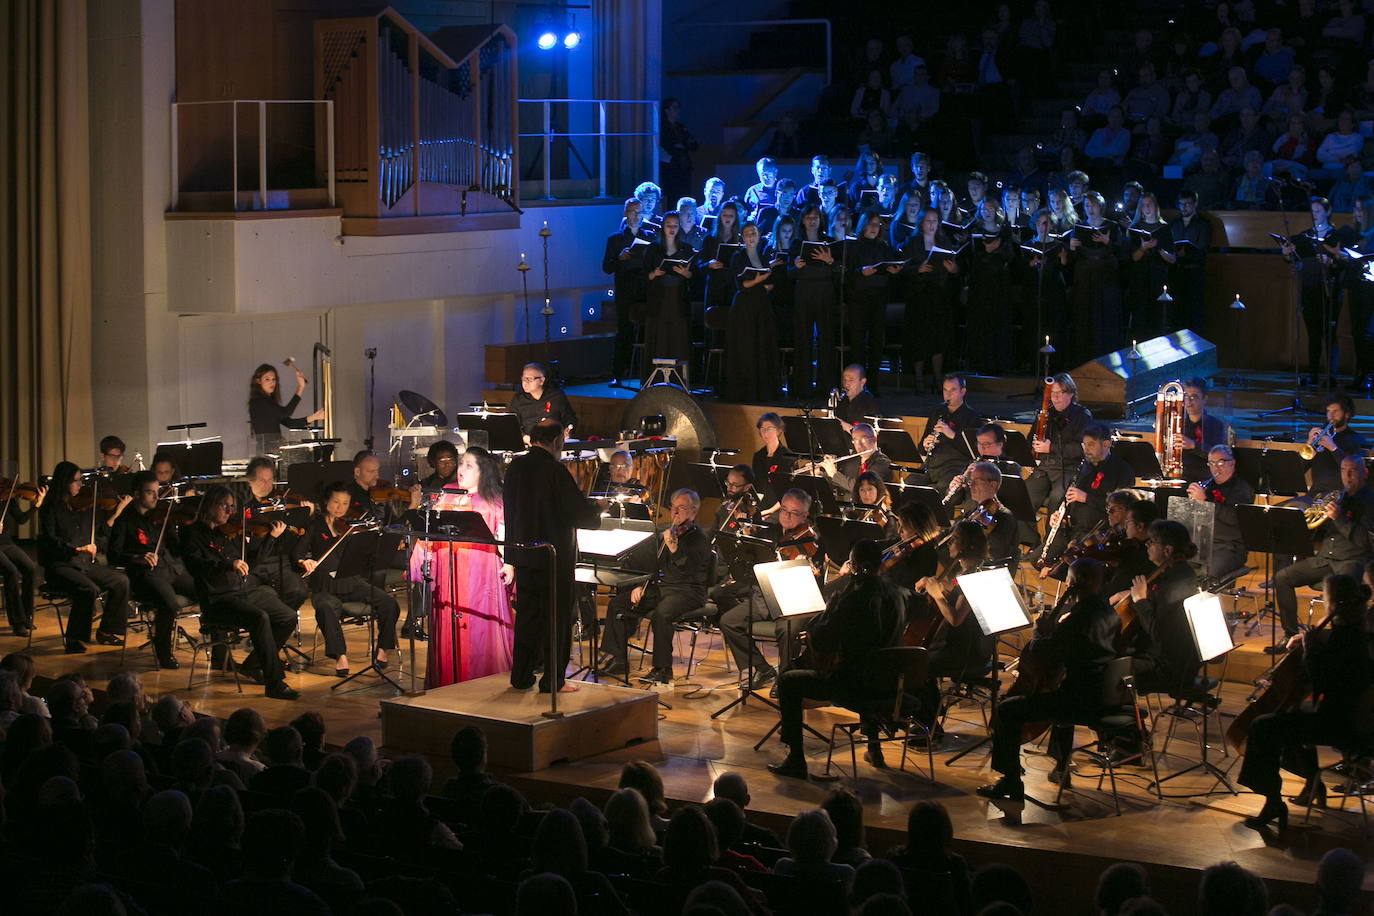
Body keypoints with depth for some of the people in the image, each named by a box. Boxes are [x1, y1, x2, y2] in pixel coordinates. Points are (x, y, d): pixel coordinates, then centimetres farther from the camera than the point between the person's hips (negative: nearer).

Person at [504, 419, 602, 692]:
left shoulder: (514, 468, 4)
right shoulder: (554, 470, -17)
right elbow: (580, 511, -15)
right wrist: (596, 517, 7)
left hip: (523, 554, 7)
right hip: (554, 555, -7)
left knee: (527, 615, 15)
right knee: (557, 617, 3)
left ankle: (521, 677, 19)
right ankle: (552, 680, 5)